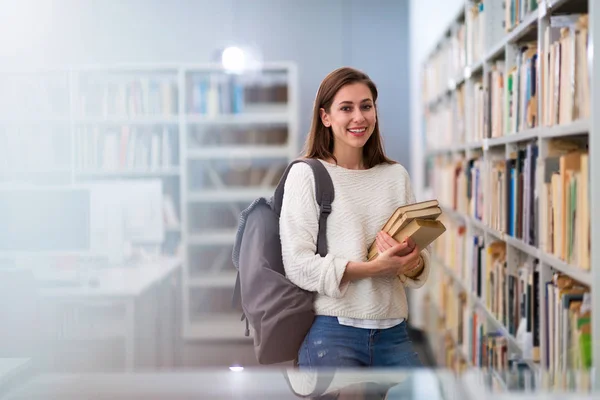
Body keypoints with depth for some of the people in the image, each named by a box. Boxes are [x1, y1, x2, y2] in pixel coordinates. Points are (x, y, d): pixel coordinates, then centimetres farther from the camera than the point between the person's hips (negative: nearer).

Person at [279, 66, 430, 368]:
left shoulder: (396, 175, 11)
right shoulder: (305, 174, -2)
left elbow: (421, 264, 10)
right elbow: (298, 265, -11)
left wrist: (411, 261, -14)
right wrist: (374, 267, -20)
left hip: (392, 332, 4)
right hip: (331, 331, -4)